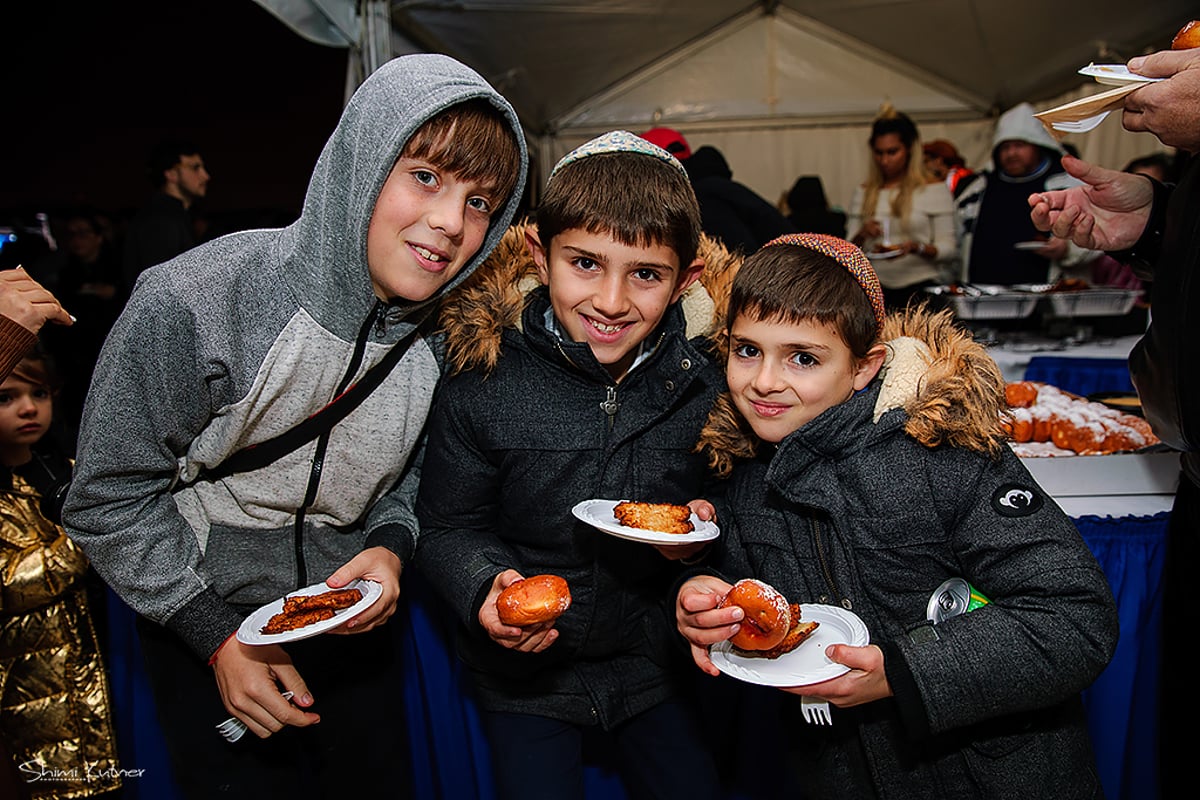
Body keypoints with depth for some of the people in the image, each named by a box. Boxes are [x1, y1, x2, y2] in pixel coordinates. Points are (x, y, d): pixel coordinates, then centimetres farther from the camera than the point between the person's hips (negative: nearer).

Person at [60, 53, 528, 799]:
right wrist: (219, 638, -16)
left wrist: (390, 546, -15)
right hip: (202, 626, -4)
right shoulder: (193, 304, -27)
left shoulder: (445, 332, -13)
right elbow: (111, 498, -17)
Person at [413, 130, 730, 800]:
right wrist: (485, 589, -26)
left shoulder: (705, 385, -13)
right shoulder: (484, 388, -18)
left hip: (655, 665, 2)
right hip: (527, 674, -2)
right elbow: (449, 526, -8)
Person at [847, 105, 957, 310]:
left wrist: (916, 247, -19)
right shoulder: (863, 194, 12)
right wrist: (862, 235, -10)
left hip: (921, 289, -2)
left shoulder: (935, 190, 3)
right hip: (877, 290, 2)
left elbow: (948, 248, -1)